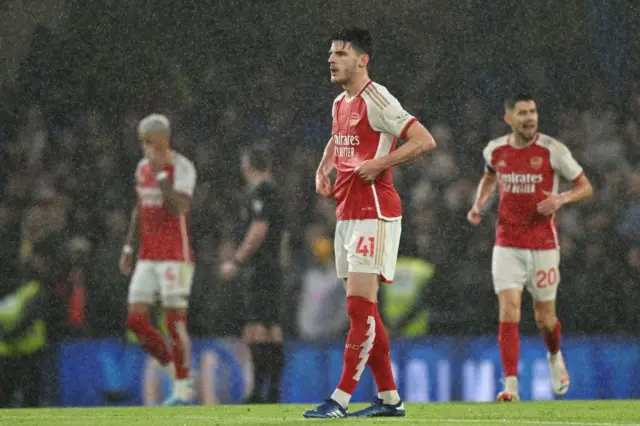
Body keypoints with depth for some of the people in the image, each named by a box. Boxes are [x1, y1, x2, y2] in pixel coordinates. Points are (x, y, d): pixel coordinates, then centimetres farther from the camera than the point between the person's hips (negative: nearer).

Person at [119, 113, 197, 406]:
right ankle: (173, 365, 19)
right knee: (135, 320, 1)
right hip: (148, 256, 7)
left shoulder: (181, 168, -10)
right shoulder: (143, 168, 13)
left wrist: (161, 173, -23)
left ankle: (183, 389, 3)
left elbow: (177, 209, -23)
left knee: (175, 321, -6)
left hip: (175, 255, -7)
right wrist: (129, 247, 19)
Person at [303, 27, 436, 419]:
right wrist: (324, 168, 17)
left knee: (360, 306, -11)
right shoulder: (340, 104, 14)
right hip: (346, 215, 10)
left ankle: (341, 399, -13)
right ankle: (389, 397, 16)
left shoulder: (376, 100, -12)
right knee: (362, 309, 10)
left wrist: (379, 164, -20)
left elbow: (425, 140, -19)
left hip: (373, 215, -10)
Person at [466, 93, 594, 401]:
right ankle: (511, 385, -13)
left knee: (545, 319, 7)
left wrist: (561, 199, -20)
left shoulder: (552, 150, -8)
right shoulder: (494, 150, 2)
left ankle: (555, 357, 41)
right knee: (508, 312, -13)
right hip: (507, 246, 2)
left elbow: (586, 187, -1)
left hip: (543, 245, -1)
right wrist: (479, 204, 7)